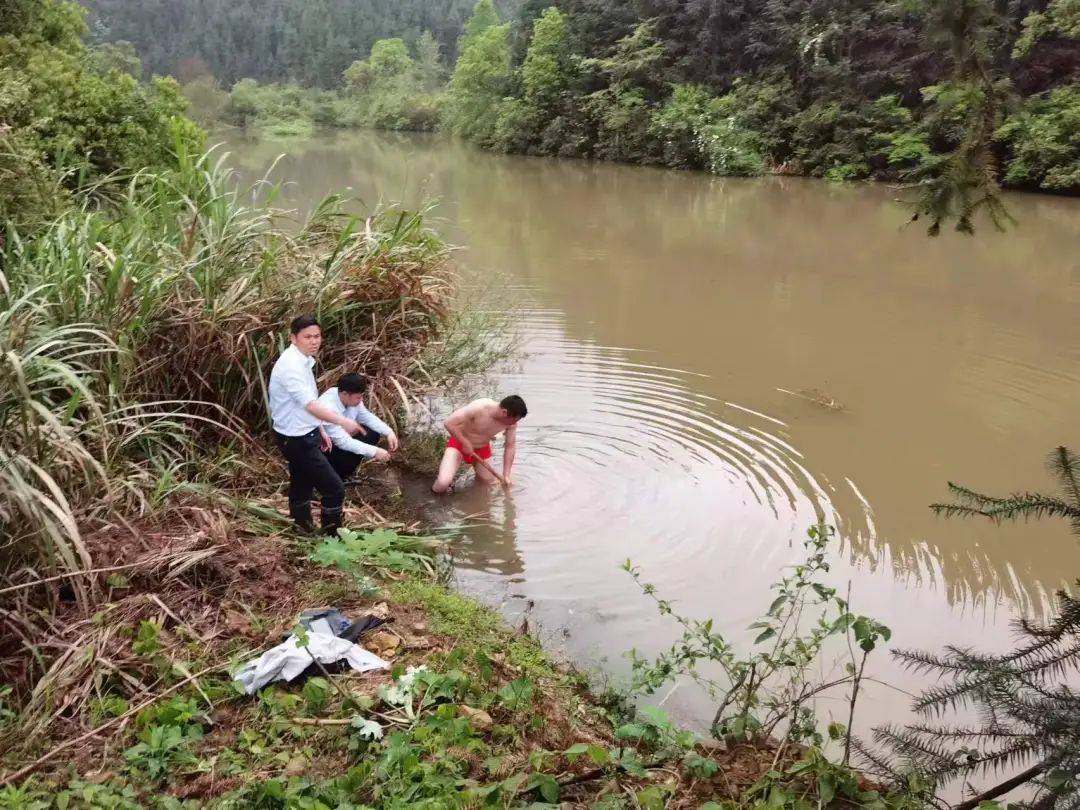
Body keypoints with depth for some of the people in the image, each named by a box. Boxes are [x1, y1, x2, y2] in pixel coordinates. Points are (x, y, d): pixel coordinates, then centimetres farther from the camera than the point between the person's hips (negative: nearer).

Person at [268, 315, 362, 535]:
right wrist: (343, 421, -37)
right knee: (334, 489, -6)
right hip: (296, 439, -10)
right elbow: (310, 405, -32)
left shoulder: (303, 361, 7)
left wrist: (320, 430, 17)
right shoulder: (291, 365, -24)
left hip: (302, 434, 10)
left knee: (302, 488, 21)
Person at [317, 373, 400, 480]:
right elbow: (343, 442, -36)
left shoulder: (351, 398, -12)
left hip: (340, 440, 9)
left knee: (373, 434, -1)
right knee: (350, 459, -31)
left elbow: (367, 417, 3)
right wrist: (374, 452, -36)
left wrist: (389, 432, -12)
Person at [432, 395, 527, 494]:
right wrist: (465, 443, -26)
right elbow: (448, 423, -30)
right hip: (459, 443, -5)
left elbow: (510, 446, -7)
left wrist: (506, 476, -9)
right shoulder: (479, 408, -35)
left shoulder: (511, 421, -20)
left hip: (482, 448, 5)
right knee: (443, 484, -23)